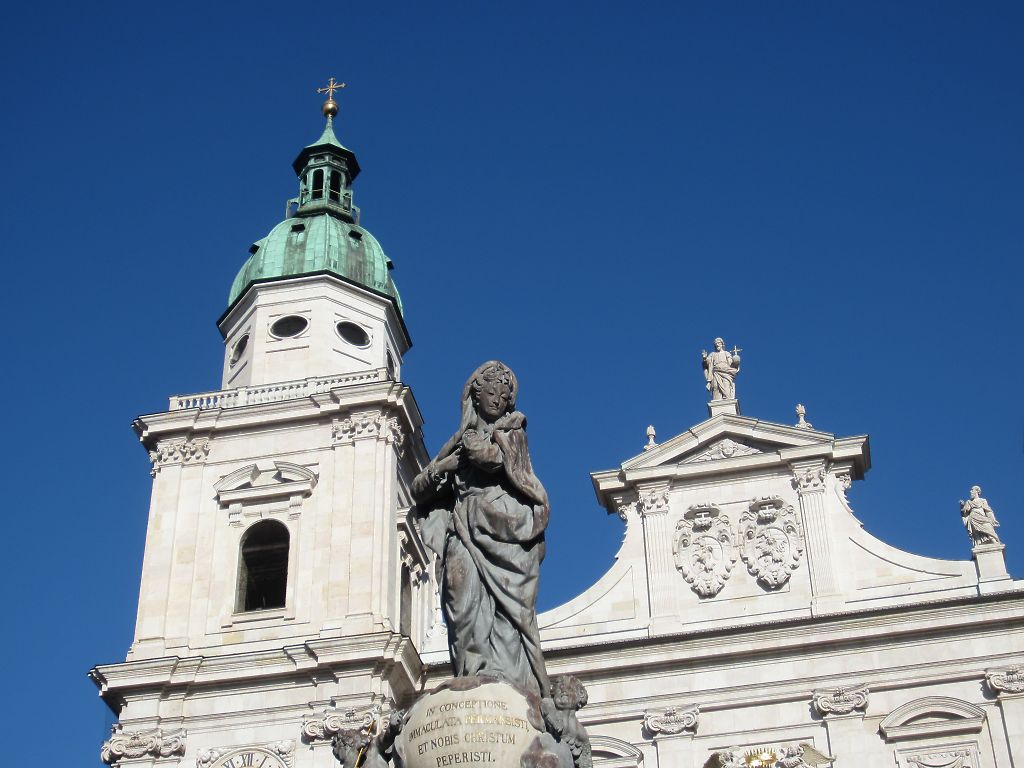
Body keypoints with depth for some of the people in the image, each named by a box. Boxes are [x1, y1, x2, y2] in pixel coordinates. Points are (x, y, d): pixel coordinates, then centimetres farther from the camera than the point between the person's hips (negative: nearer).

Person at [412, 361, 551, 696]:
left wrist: (473, 445, 8)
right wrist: (443, 466, 4)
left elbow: (496, 457, -7)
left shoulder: (512, 432, 17)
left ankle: (506, 685, -26)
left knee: (505, 608, -16)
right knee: (468, 606, -15)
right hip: (465, 531, 3)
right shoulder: (460, 441, 26)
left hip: (503, 530, -3)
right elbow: (419, 489, 21)